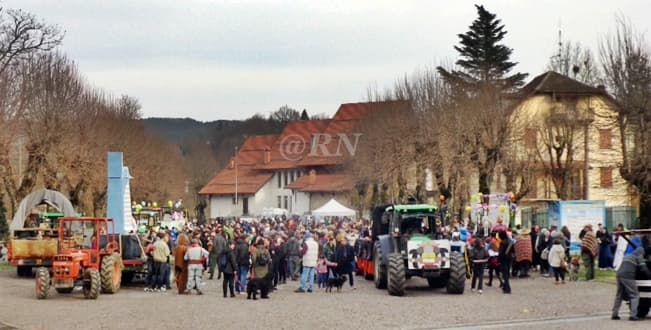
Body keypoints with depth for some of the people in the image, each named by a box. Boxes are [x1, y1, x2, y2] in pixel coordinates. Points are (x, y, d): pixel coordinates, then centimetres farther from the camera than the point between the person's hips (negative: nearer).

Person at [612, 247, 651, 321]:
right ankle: (633, 315, -13)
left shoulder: (627, 256, 28)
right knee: (635, 296, -3)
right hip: (628, 277, -7)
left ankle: (615, 314, 16)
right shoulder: (639, 257, 6)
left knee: (619, 295, 17)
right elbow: (644, 269, 0)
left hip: (619, 276, 7)